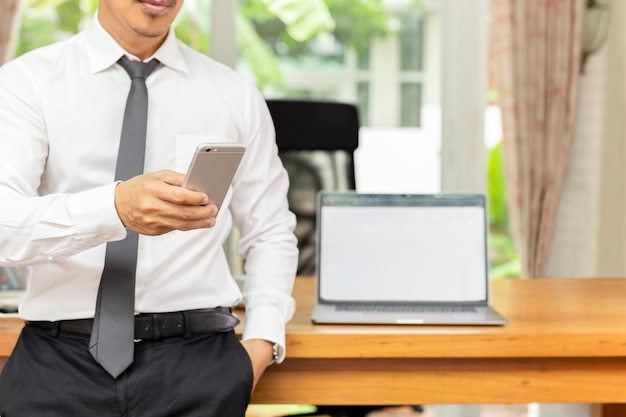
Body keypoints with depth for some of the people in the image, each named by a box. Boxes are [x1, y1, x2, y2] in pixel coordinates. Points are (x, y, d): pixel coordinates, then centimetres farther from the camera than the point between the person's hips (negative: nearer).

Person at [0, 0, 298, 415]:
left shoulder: (236, 96, 9)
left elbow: (269, 233, 15)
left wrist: (263, 342, -1)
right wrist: (116, 207, -32)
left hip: (196, 357, 2)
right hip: (62, 360, -1)